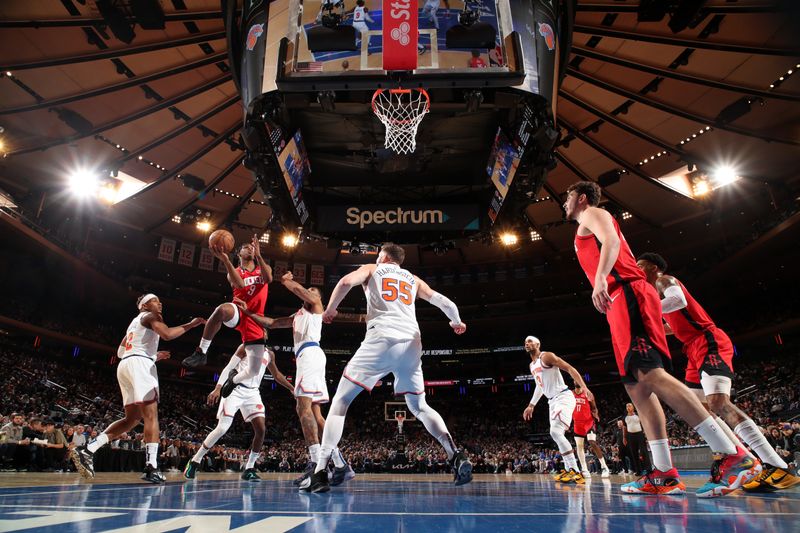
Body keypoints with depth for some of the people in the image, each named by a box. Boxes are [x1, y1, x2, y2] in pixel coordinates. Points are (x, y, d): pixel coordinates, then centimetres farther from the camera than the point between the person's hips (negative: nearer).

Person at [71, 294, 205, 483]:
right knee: (151, 416, -13)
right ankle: (152, 468, -20)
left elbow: (121, 352, 30)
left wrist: (153, 356, 33)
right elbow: (167, 334, -16)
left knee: (132, 419, 10)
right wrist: (190, 325, -6)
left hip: (125, 365, 9)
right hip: (140, 364, -9)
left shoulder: (135, 321, 31)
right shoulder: (150, 316, 5)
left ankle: (87, 450, 1)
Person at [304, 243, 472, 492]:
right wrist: (457, 323, 39)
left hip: (381, 340, -4)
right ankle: (455, 454, 1)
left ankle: (320, 472, -4)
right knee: (420, 407, 21)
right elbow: (444, 302, 20)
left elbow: (346, 282, 0)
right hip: (411, 344, 4)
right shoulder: (413, 279, 29)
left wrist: (330, 309, 14)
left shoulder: (372, 269, 20)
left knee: (340, 402, 7)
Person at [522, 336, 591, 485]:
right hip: (553, 401, 10)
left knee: (555, 432, -21)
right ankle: (568, 470, 21)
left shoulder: (547, 356, -11)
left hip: (563, 397, -10)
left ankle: (576, 472, -18)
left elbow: (569, 368, -16)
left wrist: (584, 387, -27)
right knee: (556, 434, 10)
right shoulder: (532, 366, 16)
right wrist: (531, 405, 28)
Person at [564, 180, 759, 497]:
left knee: (650, 374, -22)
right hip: (621, 304, 10)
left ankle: (734, 457, -22)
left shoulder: (592, 214, 8)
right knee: (637, 387, 2)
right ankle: (665, 475, 0)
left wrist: (600, 278, -29)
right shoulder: (589, 230, 34)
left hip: (627, 295, -10)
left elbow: (612, 240, -13)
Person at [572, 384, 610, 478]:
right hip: (577, 423, 4)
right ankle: (584, 469, 8)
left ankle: (604, 467, -15)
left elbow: (594, 408, -1)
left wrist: (596, 416, -20)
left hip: (588, 422, -4)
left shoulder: (587, 394, -6)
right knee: (579, 445, 2)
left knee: (592, 443, -19)